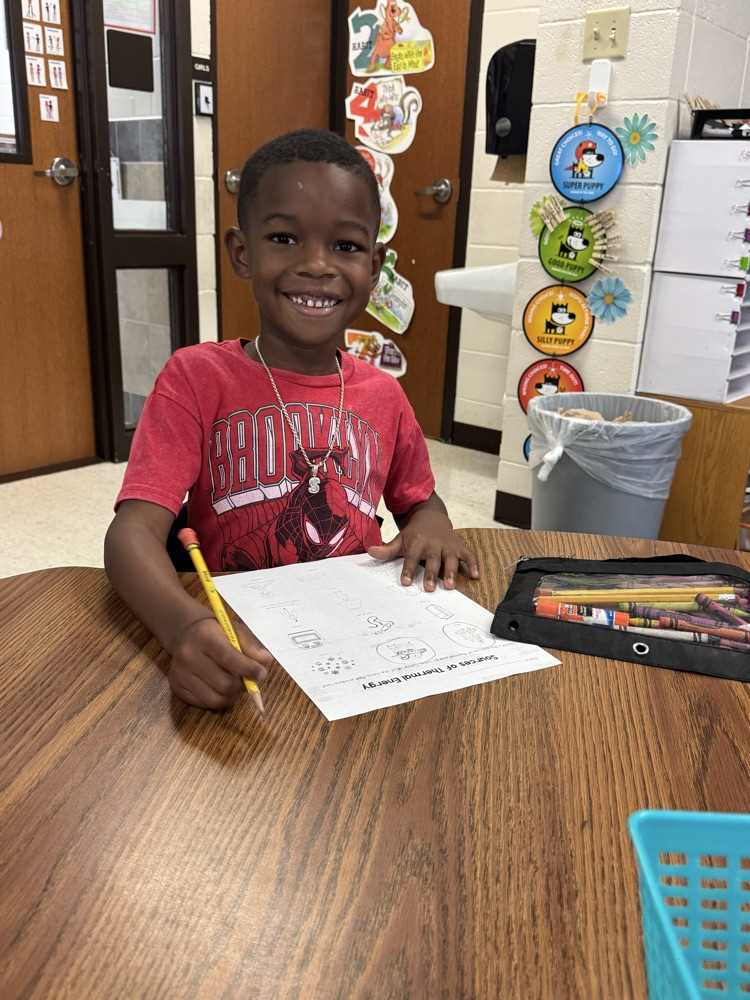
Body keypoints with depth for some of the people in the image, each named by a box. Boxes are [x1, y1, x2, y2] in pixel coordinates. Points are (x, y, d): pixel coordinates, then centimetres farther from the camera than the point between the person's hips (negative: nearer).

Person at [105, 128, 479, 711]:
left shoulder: (383, 395, 5)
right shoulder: (198, 377, -6)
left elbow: (418, 499, 22)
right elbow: (134, 531, -17)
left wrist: (430, 524, -4)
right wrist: (187, 626, -38)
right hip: (238, 649, -2)